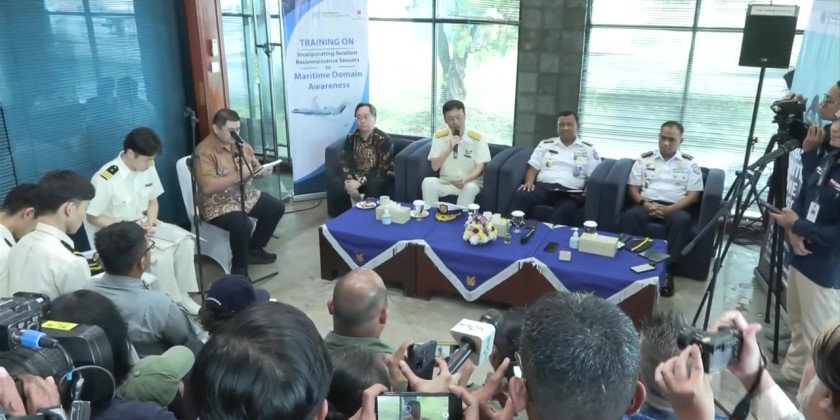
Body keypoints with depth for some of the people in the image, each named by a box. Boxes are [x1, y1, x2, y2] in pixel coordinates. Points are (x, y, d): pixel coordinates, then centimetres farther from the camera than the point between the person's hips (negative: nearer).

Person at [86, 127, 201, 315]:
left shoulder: (148, 168, -3)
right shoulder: (105, 179, -22)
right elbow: (93, 217, -14)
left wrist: (151, 220, -10)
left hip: (143, 225, 7)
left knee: (185, 241, -13)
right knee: (161, 256, -28)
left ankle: (182, 294, -2)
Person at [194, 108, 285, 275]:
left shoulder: (241, 144, 4)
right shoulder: (205, 152, -21)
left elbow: (255, 167, 15)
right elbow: (208, 187, -31)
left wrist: (262, 171, -10)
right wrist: (238, 175, -34)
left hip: (245, 195, 9)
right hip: (218, 204, -9)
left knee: (277, 207, 4)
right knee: (243, 225, -32)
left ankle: (254, 249, 19)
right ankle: (239, 270, -8)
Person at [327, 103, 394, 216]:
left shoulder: (383, 139, -13)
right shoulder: (351, 138, 1)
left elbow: (383, 169, -18)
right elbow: (345, 164, -3)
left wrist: (360, 182, -29)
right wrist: (349, 182, -25)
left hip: (380, 178, -4)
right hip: (356, 177, 4)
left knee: (373, 184, -39)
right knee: (335, 182, -23)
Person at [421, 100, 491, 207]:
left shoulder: (478, 138, -7)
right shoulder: (439, 136, -1)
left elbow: (480, 167, -9)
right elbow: (435, 167, -7)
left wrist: (465, 180, -29)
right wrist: (449, 149, -21)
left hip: (470, 182, -2)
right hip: (446, 182, 2)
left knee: (470, 187, -36)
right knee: (428, 182, -28)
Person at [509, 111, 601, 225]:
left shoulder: (588, 149, 15)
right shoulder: (545, 144, 20)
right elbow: (533, 168, 17)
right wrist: (529, 182, -5)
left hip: (570, 193, -2)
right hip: (543, 187, 2)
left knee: (568, 209, -39)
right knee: (520, 196, -31)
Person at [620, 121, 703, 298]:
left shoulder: (689, 163, 11)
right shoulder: (644, 159, 14)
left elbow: (693, 195, 2)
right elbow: (632, 188, 9)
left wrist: (668, 209, -14)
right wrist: (644, 203, -13)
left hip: (675, 208, -1)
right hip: (647, 204, 1)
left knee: (682, 220, -36)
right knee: (630, 215, -33)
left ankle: (667, 270, -30)